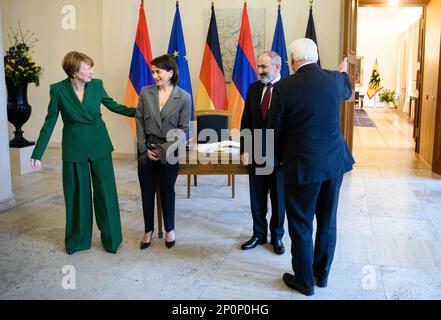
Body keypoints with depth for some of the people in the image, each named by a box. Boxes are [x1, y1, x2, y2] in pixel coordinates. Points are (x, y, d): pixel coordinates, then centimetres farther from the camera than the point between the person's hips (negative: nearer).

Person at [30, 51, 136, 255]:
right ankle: (78, 240, 27)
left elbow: (113, 106, 11)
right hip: (74, 148, -1)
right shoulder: (58, 89, -8)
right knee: (77, 194, 9)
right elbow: (50, 122, -3)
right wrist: (37, 153, -3)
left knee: (106, 192, 6)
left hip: (99, 146, 2)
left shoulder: (96, 85, -3)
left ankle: (111, 239, 21)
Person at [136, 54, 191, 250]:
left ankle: (169, 229, 29)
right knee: (147, 191, 10)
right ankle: (148, 230, 26)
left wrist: (165, 149, -12)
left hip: (169, 152, -2)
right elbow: (139, 121, 2)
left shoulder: (184, 97, -6)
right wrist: (145, 148, -6)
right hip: (146, 151, 2)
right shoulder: (146, 92, 0)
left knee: (167, 191, 11)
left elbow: (183, 128, -6)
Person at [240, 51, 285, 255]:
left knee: (278, 199, 11)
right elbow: (245, 121, 6)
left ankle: (277, 237, 28)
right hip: (255, 153, 4)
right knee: (257, 198, 12)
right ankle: (259, 234, 28)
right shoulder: (253, 88, 5)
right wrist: (244, 150, 0)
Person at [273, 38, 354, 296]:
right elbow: (347, 92, 25)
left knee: (301, 226, 10)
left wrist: (281, 156, 14)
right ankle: (322, 274, 34)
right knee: (327, 222, 18)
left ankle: (304, 281, 23)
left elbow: (277, 131, -6)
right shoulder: (334, 79, -1)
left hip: (302, 166, -4)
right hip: (334, 162, 5)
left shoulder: (284, 87, -13)